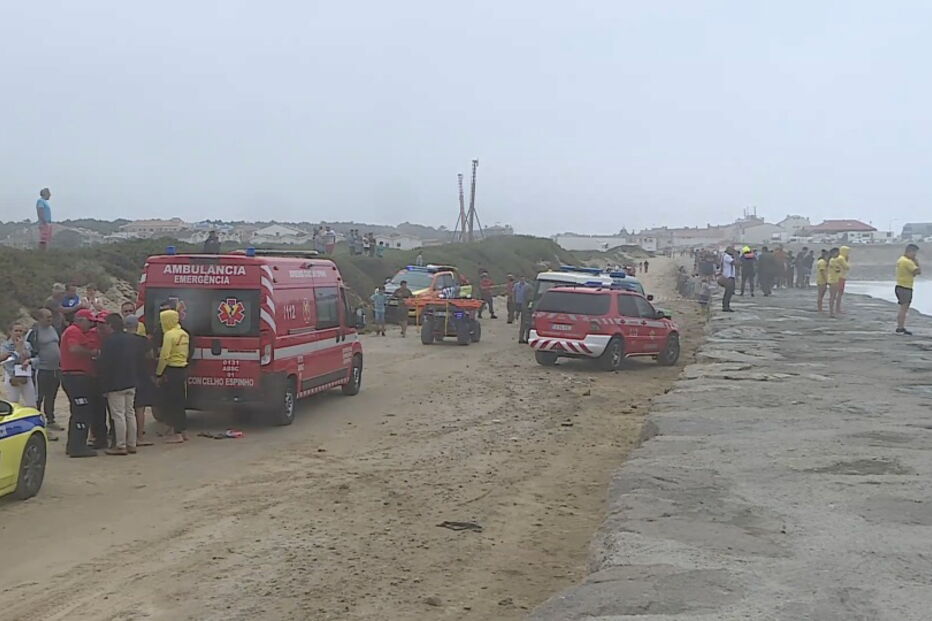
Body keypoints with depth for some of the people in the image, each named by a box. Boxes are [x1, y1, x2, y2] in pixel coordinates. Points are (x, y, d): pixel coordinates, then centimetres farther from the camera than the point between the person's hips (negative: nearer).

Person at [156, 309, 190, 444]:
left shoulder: (169, 335, -15)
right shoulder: (184, 334, 11)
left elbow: (164, 356, -18)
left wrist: (158, 374, -11)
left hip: (172, 371, -8)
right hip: (183, 370, 8)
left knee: (169, 403, -2)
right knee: (180, 402, 16)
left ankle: (177, 434, -3)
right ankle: (183, 431, 20)